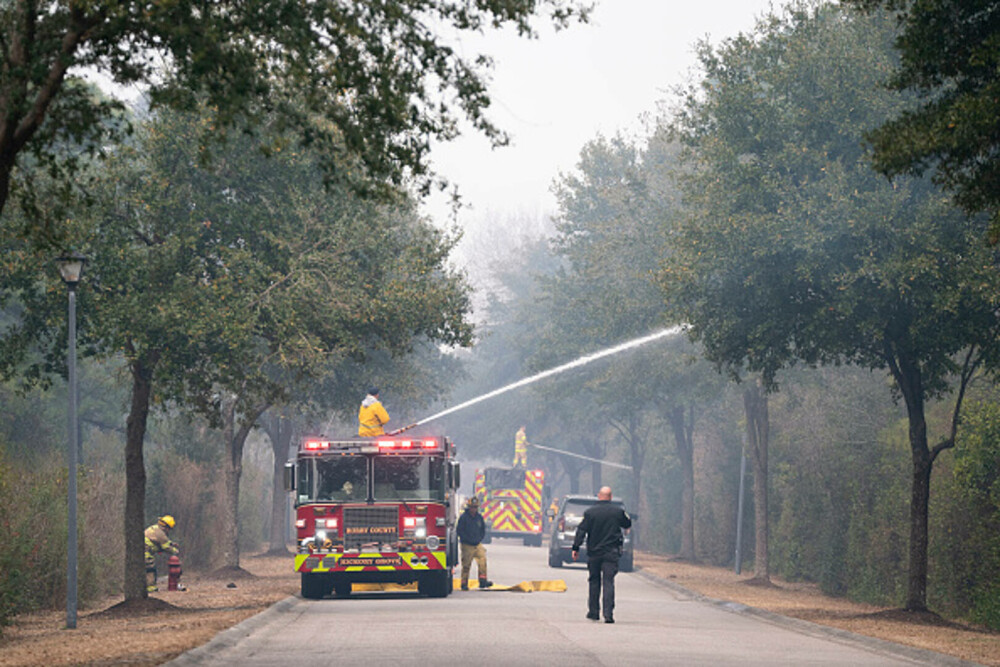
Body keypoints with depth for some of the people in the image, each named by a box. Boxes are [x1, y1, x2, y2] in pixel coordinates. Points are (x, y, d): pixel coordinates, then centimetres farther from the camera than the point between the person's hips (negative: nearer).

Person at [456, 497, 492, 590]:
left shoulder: (479, 517, 9)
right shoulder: (463, 517, -7)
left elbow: (483, 529, 20)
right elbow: (460, 531, -8)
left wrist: (479, 539, 7)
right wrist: (469, 540, -11)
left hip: (478, 544, 5)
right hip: (467, 545, -5)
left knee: (482, 560, -10)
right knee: (466, 565, -1)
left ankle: (483, 581, -10)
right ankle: (464, 584, 8)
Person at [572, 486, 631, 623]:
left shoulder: (590, 512, -5)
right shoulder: (618, 511, -3)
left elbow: (581, 531, -6)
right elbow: (628, 524, 13)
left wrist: (576, 548, -1)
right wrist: (625, 514, 33)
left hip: (594, 552, 1)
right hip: (611, 553, -1)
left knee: (594, 582, 14)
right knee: (608, 582, -4)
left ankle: (593, 612, 20)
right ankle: (608, 613, -15)